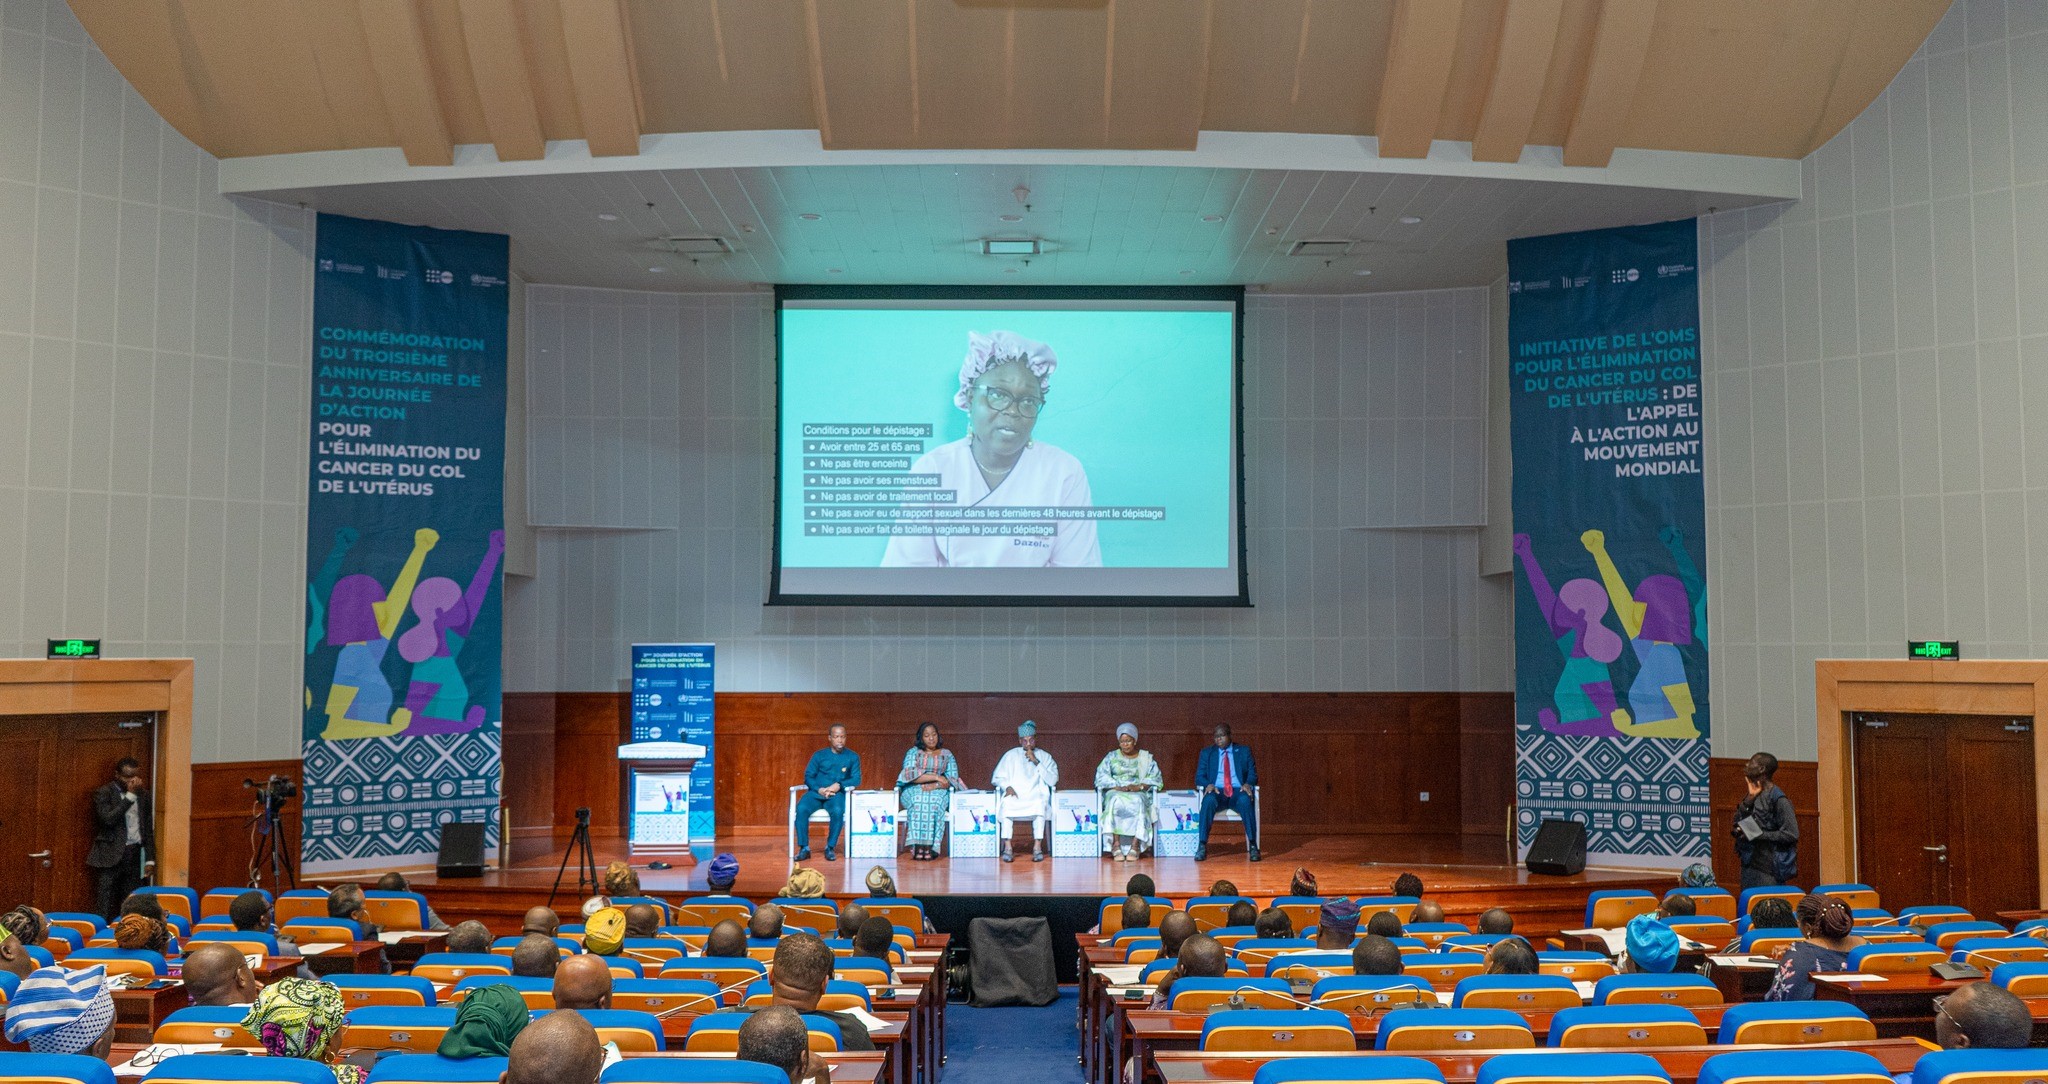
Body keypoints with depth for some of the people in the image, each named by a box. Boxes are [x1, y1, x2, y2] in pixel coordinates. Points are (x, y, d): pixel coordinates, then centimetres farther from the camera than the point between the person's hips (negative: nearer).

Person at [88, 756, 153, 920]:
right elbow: (108, 819, -18)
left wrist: (150, 859, 8)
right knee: (106, 908, -6)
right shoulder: (103, 793, -2)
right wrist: (130, 795, -17)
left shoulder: (143, 794, 11)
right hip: (111, 856, -4)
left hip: (135, 855, 4)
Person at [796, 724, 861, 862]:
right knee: (801, 808, -30)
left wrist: (839, 785, -16)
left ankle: (830, 848, -19)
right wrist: (819, 789, -13)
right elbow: (808, 776, 6)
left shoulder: (852, 757, 10)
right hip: (816, 792, 1)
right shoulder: (819, 755, 11)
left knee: (838, 811, -35)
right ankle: (804, 848, -22)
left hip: (837, 794, -1)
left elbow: (856, 779, 2)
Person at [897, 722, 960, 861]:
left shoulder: (947, 754, 14)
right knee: (918, 801, -36)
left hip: (939, 791, 1)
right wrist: (935, 777, -15)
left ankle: (930, 847, -40)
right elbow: (909, 774, -7)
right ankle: (917, 846, -43)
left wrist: (935, 786, -14)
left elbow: (953, 779, 4)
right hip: (913, 791, -1)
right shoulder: (913, 752, 10)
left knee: (935, 801, -35)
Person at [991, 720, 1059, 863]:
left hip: (1036, 797, 0)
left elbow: (1053, 781, -1)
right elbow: (996, 778, 10)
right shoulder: (1011, 755, 13)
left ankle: (1037, 847, -32)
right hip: (1014, 796, 0)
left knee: (1040, 803, -36)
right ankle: (1007, 848, -32)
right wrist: (1007, 786, -11)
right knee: (1006, 803, -34)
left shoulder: (1044, 756, 12)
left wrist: (1036, 762, -8)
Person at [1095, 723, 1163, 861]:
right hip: (1115, 792, 0)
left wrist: (1139, 786, -14)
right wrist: (1117, 787, -14)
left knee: (1138, 802, -37)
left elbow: (1156, 777, 4)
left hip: (1138, 793, 0)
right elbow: (1101, 776, 3)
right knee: (1115, 801, -37)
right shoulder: (1112, 757, 16)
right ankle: (1116, 845, -40)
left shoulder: (1146, 758, 15)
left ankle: (1135, 846, -40)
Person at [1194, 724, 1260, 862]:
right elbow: (1199, 777, 9)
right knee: (1208, 800, -36)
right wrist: (1208, 784, -14)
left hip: (1238, 792, 0)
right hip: (1216, 792, 0)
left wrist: (1248, 783, -14)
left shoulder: (1244, 751, 15)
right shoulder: (1206, 753, 16)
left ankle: (1253, 845, -32)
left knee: (1245, 800, -36)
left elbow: (1253, 774, 10)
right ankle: (1202, 846, -35)